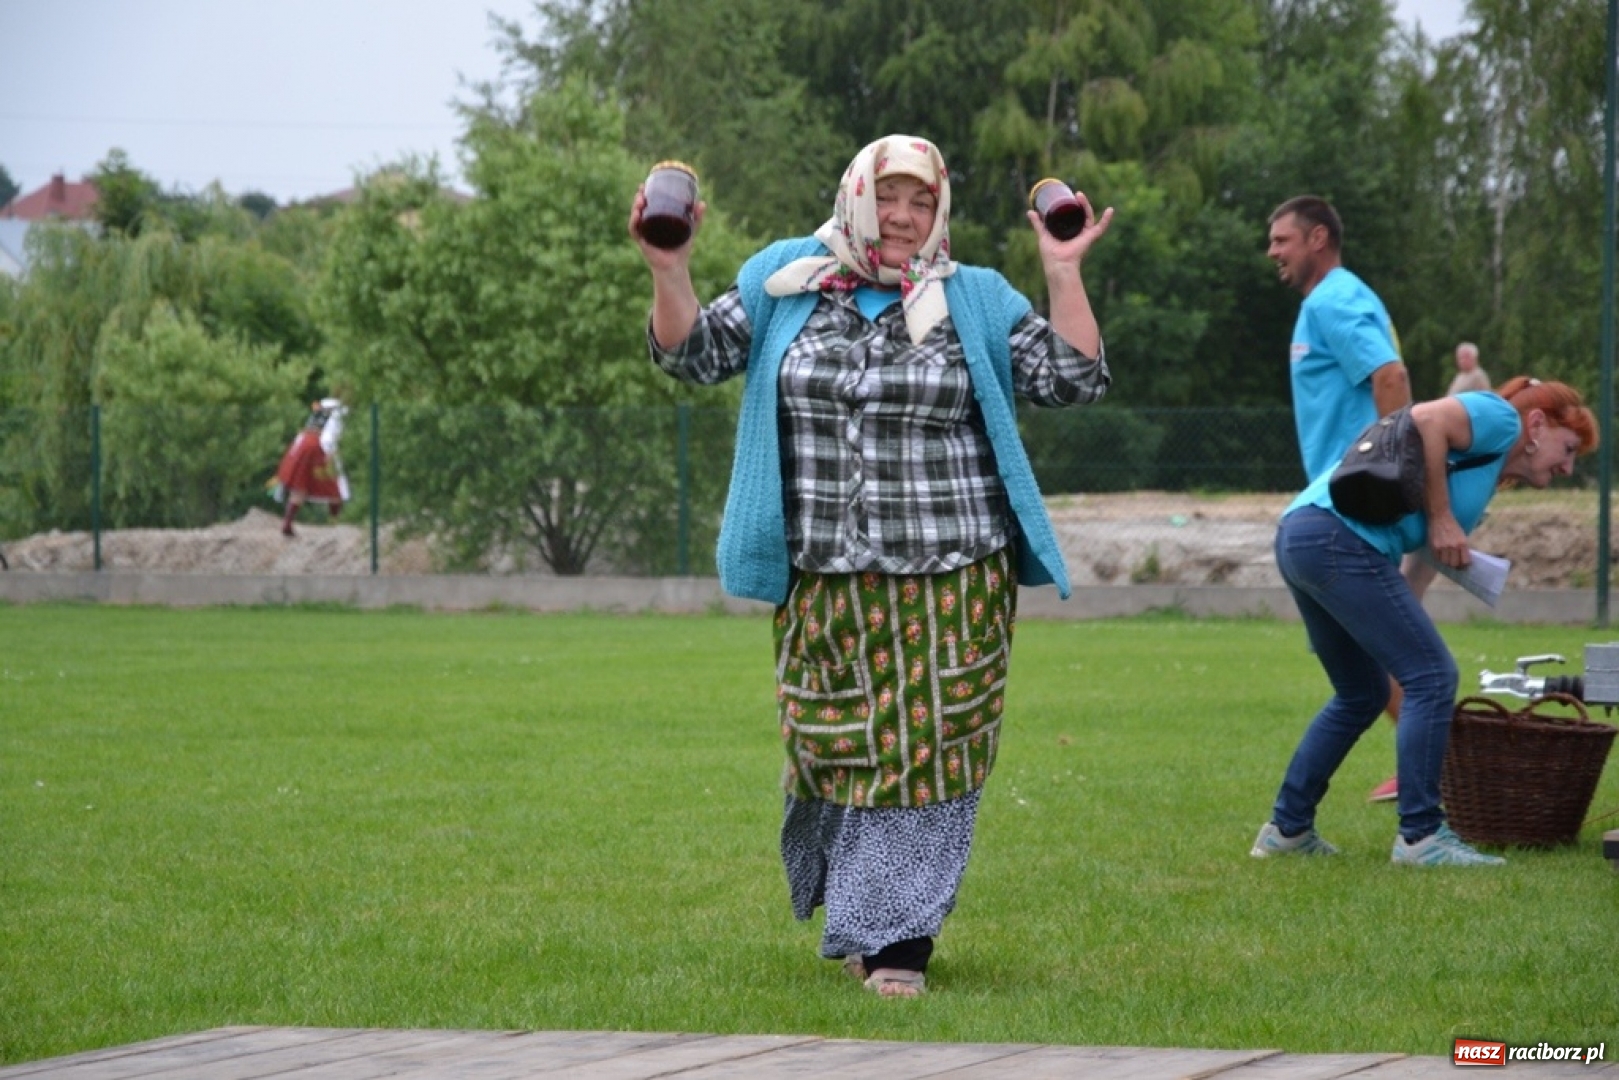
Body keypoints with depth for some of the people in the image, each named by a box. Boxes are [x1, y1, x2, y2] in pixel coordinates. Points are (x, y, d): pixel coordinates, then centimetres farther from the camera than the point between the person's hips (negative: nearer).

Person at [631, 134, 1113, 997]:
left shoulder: (977, 302, 4)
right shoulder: (783, 285, 7)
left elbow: (1074, 380, -2)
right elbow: (692, 356, 4)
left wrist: (1064, 276, -12)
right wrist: (670, 273, -12)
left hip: (948, 582, -2)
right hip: (822, 583, 2)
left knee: (923, 755, -5)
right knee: (832, 752, 7)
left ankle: (896, 940, 2)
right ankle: (866, 920, 27)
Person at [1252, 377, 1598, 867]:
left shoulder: (1483, 491, 28)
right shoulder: (1499, 417, 3)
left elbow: (1422, 570, 25)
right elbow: (1427, 418, -16)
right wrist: (1441, 517, -10)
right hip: (1339, 536, -10)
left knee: (1361, 696, 22)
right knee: (1432, 676, -6)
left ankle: (1287, 829, 26)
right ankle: (1421, 836, -5)